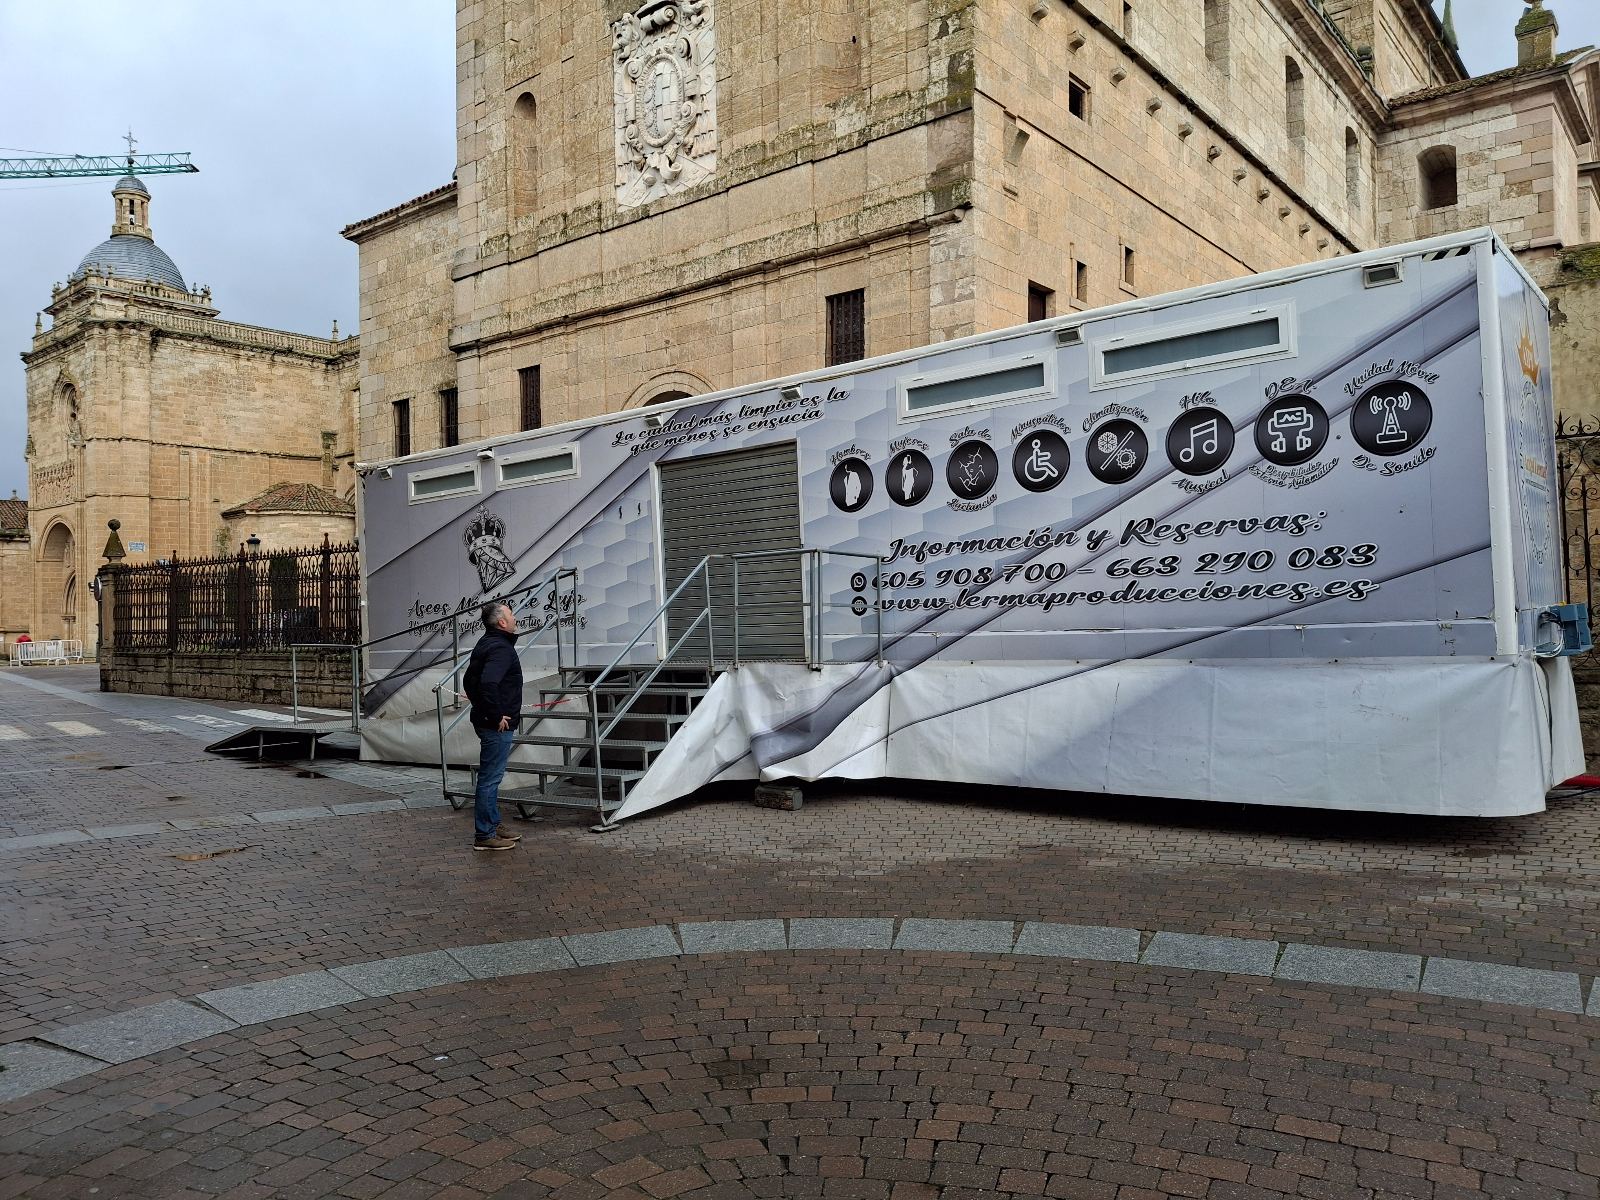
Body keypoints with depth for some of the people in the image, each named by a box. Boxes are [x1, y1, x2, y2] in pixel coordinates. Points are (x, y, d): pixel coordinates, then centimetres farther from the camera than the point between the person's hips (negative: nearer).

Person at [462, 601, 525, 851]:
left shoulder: (485, 644, 14)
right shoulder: (501, 648, -19)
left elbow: (470, 680, 25)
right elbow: (488, 683, -33)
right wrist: (496, 716, -24)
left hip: (488, 723, 11)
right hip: (498, 726, -11)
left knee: (491, 777, 19)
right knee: (490, 778, -4)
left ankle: (493, 825, 30)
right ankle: (484, 835, 3)